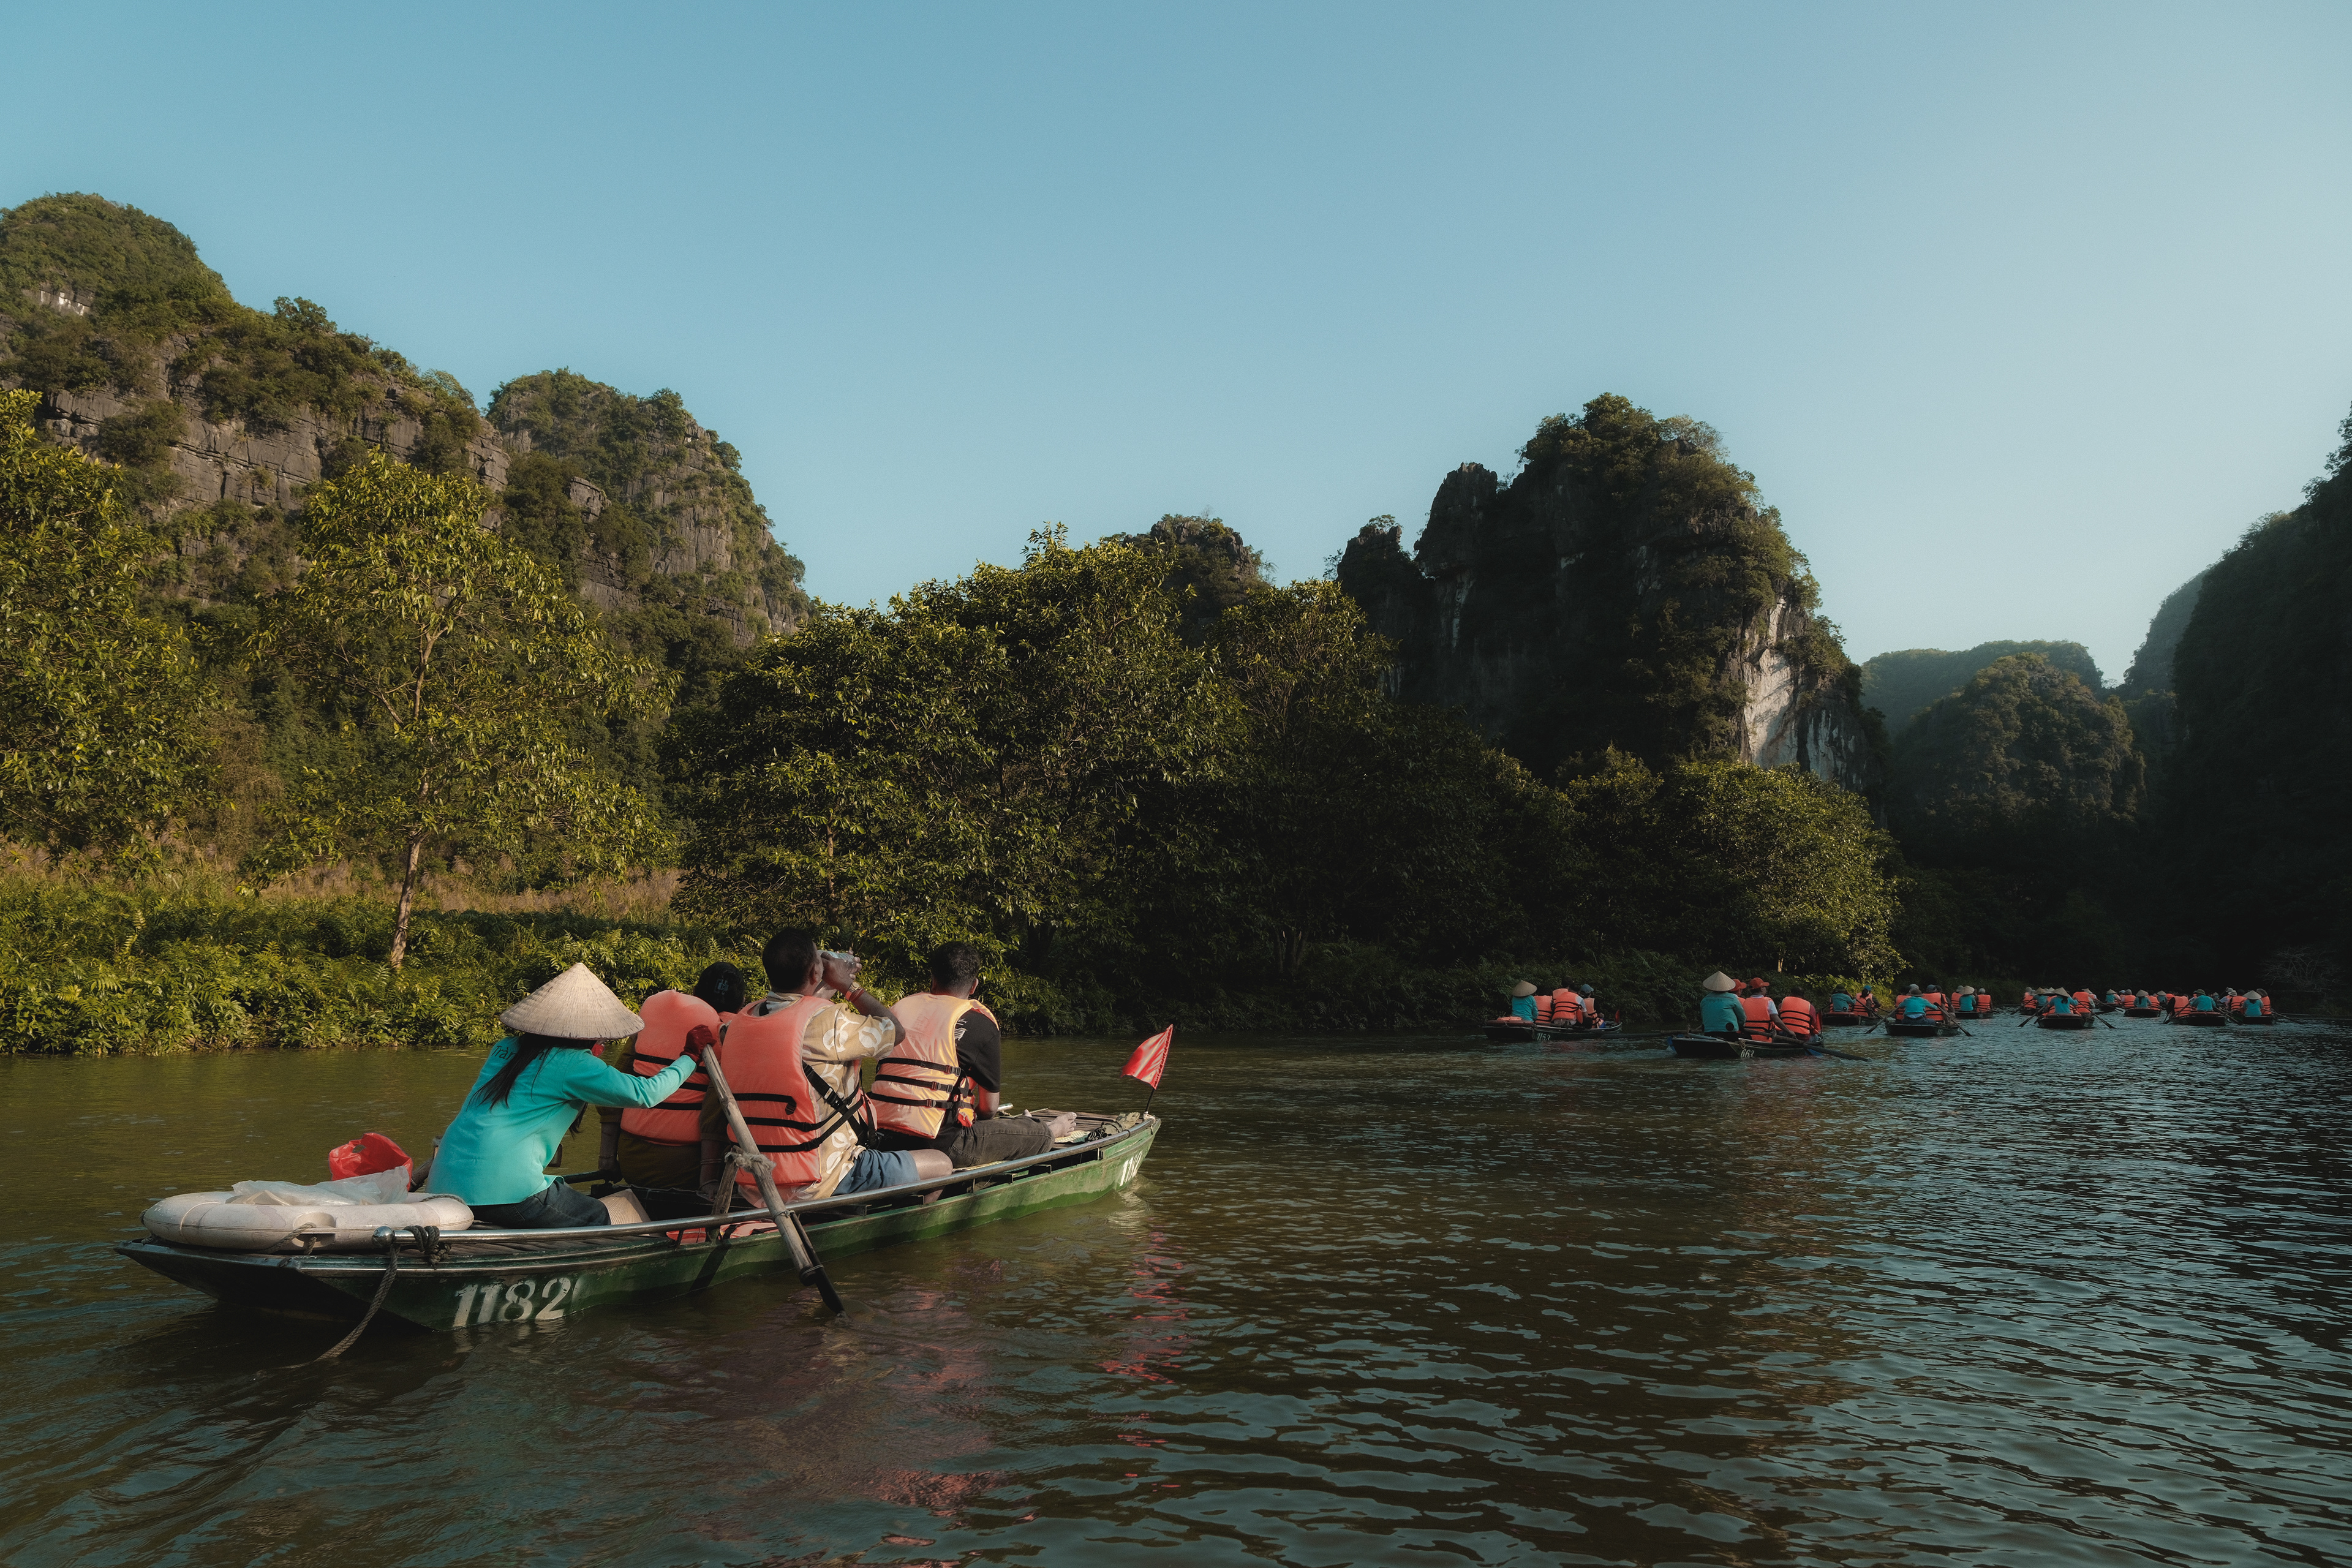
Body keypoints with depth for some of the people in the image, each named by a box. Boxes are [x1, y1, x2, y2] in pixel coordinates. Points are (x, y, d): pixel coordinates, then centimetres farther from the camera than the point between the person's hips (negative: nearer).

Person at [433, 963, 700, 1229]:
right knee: (597, 1218, 13)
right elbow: (646, 1093, -10)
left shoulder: (505, 1048, 13)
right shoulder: (571, 1063, -8)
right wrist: (688, 1058, 4)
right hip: (501, 1192, -8)